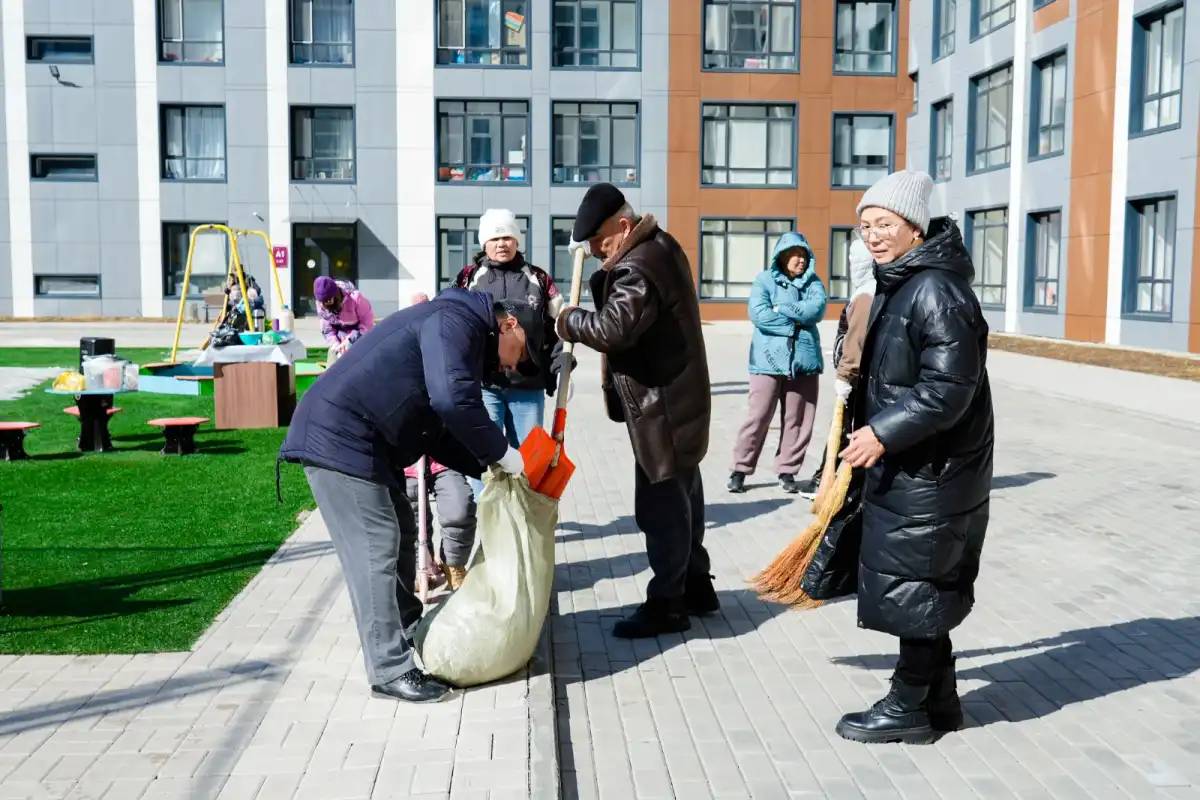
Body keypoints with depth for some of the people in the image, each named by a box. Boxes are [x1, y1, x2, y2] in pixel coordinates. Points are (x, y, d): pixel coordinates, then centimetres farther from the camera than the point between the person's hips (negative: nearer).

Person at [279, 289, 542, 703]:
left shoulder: (467, 338, 19)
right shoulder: (455, 320, -13)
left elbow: (440, 432, 18)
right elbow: (452, 401, -29)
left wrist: (490, 465, 6)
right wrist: (504, 455, -18)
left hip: (366, 443, 11)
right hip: (338, 437, -11)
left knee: (401, 533, 18)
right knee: (375, 547, -9)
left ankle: (406, 630, 32)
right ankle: (391, 670, -3)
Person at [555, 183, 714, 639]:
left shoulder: (638, 267, -22)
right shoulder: (659, 246, 12)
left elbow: (614, 327, -31)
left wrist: (569, 320, -15)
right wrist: (605, 272, 0)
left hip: (661, 405, -11)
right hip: (678, 397, 11)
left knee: (659, 503, -3)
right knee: (683, 495, 18)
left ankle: (666, 604, 5)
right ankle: (696, 586, 30)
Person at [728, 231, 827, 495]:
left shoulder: (813, 282, 11)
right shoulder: (765, 279, 3)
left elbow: (817, 309, -8)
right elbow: (758, 313, -12)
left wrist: (781, 309, -12)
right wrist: (796, 323, -9)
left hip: (804, 360, 3)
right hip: (769, 360, -3)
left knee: (797, 419, 5)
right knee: (758, 417, -2)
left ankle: (787, 471, 16)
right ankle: (740, 469, 8)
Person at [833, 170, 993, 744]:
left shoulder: (938, 290, -19)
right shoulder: (896, 285, 13)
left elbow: (950, 388, -25)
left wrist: (883, 433, -24)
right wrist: (871, 436, 23)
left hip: (932, 471, -10)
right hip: (903, 466, 10)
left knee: (911, 586, 0)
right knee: (921, 586, 16)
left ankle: (908, 708, 13)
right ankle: (939, 698, 29)